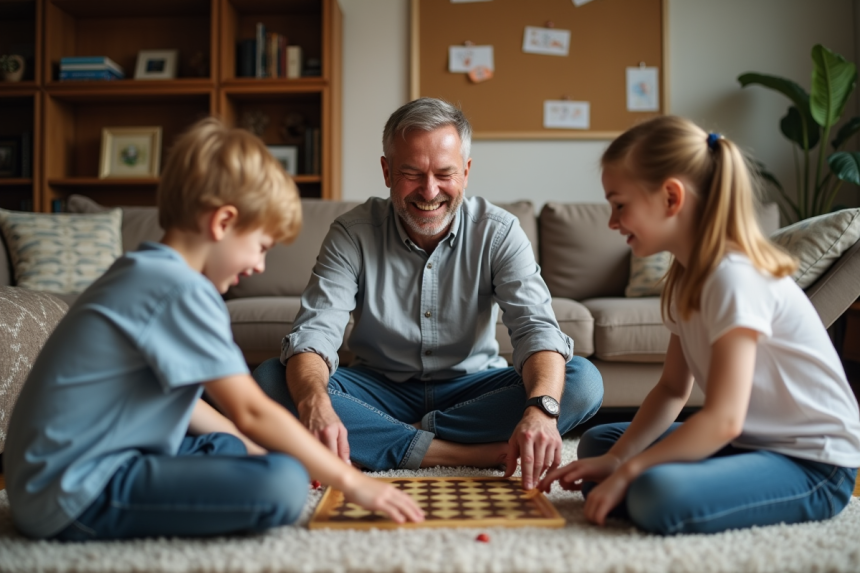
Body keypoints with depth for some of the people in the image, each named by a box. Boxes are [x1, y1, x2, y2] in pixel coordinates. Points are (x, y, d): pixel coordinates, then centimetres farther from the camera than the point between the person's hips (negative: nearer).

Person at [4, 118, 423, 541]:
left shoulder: (140, 274, 14)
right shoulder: (183, 291, -18)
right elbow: (251, 411, -19)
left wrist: (252, 446, 15)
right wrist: (350, 480, -12)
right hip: (77, 495, -10)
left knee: (231, 446, 26)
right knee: (283, 484, -24)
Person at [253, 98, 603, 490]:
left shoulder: (498, 232, -10)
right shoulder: (353, 233, -11)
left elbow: (536, 328, -21)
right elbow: (313, 332, -21)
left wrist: (542, 408, -43)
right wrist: (315, 404, -44)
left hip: (471, 389, 0)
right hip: (380, 388, 0)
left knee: (584, 381, -25)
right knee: (270, 380, -26)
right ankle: (469, 452, -30)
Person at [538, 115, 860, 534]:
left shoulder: (733, 278, -23)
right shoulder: (687, 277, 6)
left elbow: (723, 419, -28)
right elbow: (672, 389, 7)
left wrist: (627, 471, -23)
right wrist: (615, 459, -5)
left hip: (812, 465, -9)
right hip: (750, 441, 9)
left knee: (658, 494, -34)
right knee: (597, 442, 12)